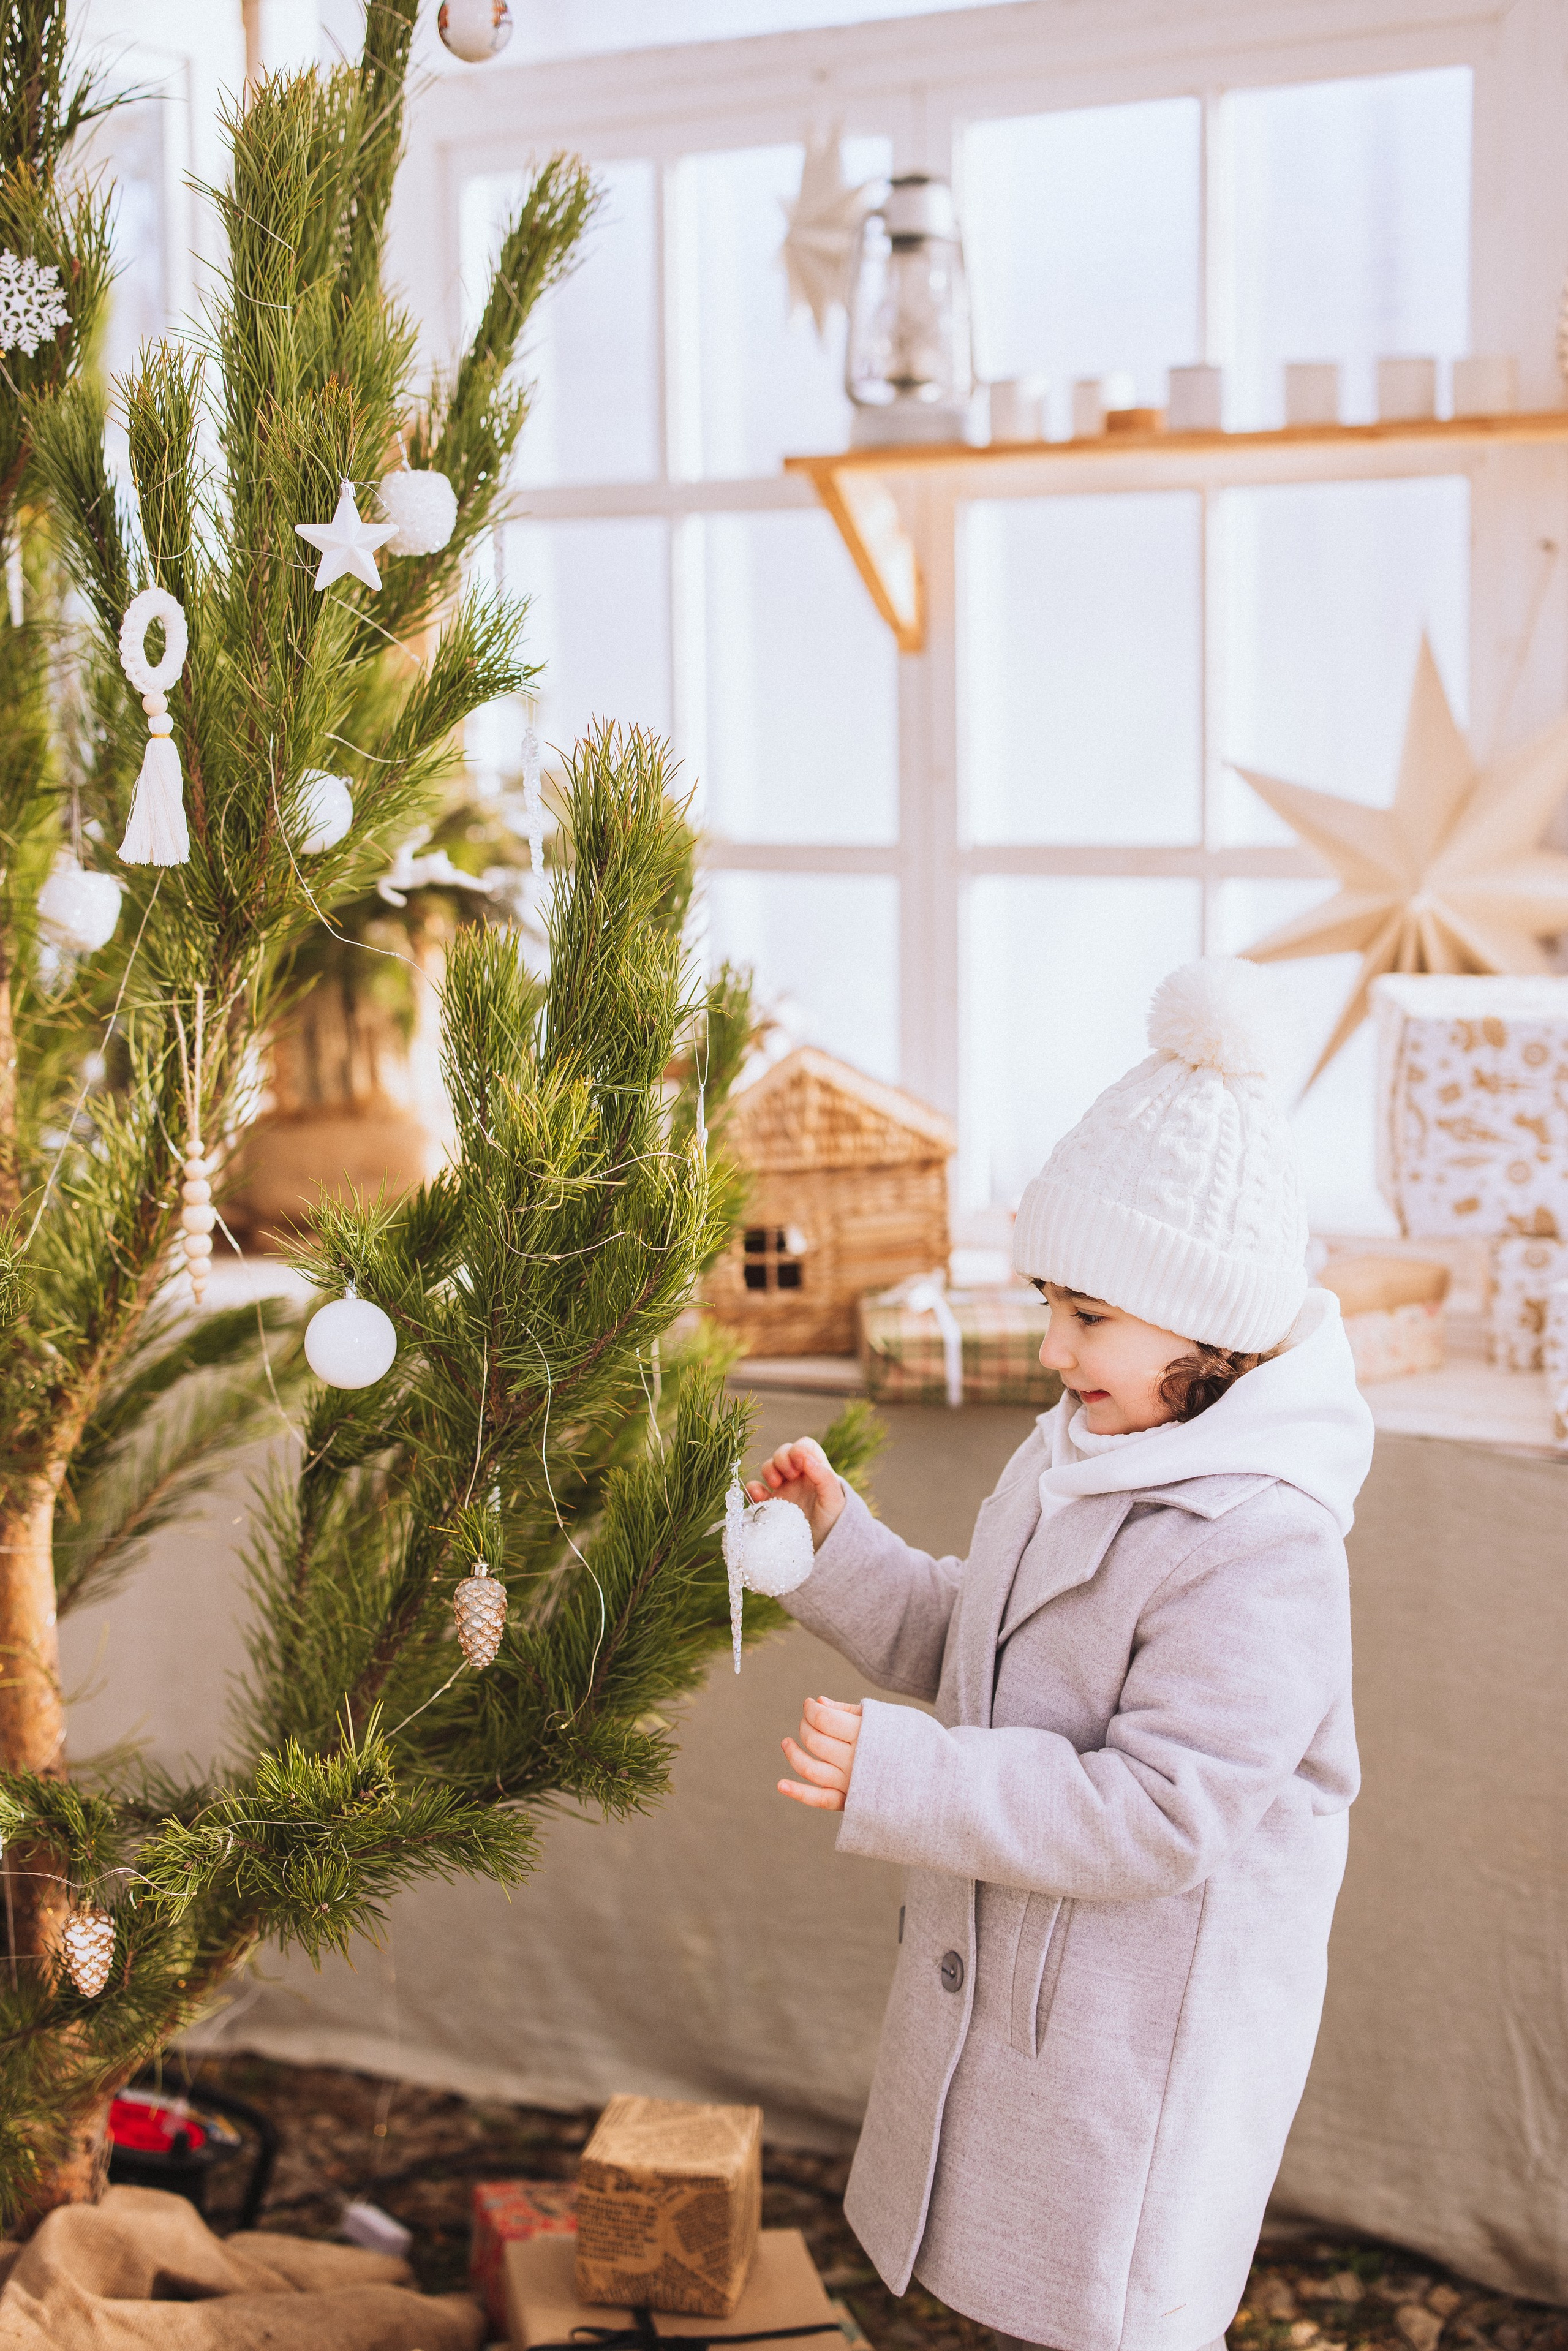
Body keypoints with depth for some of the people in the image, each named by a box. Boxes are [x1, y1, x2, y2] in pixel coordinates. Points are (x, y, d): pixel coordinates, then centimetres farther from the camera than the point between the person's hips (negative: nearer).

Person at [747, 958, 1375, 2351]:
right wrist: (838, 1538, 2)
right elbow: (969, 1650, 15)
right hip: (1015, 1990, 9)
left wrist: (901, 1776, -30)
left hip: (1145, 2032, -9)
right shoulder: (1080, 1455, 3)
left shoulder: (1261, 1546, -27)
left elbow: (1156, 1816, -29)